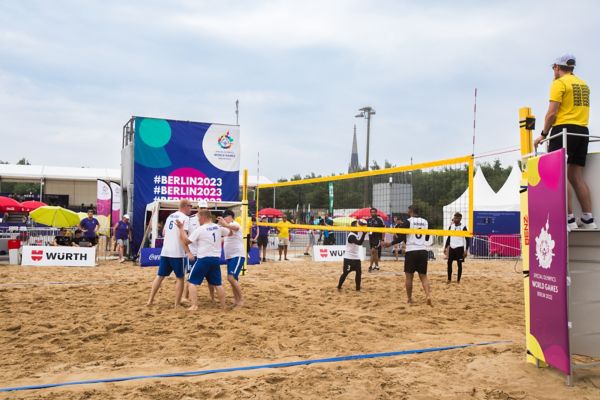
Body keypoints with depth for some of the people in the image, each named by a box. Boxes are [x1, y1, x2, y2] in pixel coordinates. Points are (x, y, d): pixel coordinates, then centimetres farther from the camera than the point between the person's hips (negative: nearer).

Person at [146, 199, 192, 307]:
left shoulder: (170, 216, 15)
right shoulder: (185, 218, -9)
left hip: (165, 251, 7)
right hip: (177, 253, -7)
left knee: (160, 276, 14)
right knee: (179, 278, 5)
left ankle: (150, 300, 14)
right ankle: (177, 304, 6)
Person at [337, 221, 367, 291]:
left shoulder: (357, 235, 8)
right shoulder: (351, 236, -22)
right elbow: (359, 243, -35)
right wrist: (364, 233, -43)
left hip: (356, 258, 8)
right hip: (349, 258, -8)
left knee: (359, 272, 5)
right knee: (345, 273, 0)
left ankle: (358, 287, 13)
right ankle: (339, 287, 14)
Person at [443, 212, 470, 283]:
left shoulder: (463, 227, -8)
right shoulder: (451, 226, 7)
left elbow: (467, 239, -7)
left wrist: (466, 250, -13)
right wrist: (445, 247, 10)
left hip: (459, 248, -5)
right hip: (451, 247, 5)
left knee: (459, 264, 1)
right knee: (449, 263, 6)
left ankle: (458, 280, 10)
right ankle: (449, 279, 16)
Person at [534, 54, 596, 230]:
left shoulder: (559, 83, -4)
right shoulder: (583, 84, 18)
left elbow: (552, 113, -11)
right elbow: (578, 109, 17)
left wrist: (544, 134, -4)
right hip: (583, 131, 8)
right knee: (576, 176, 9)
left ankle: (569, 219, -16)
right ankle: (588, 220, 6)